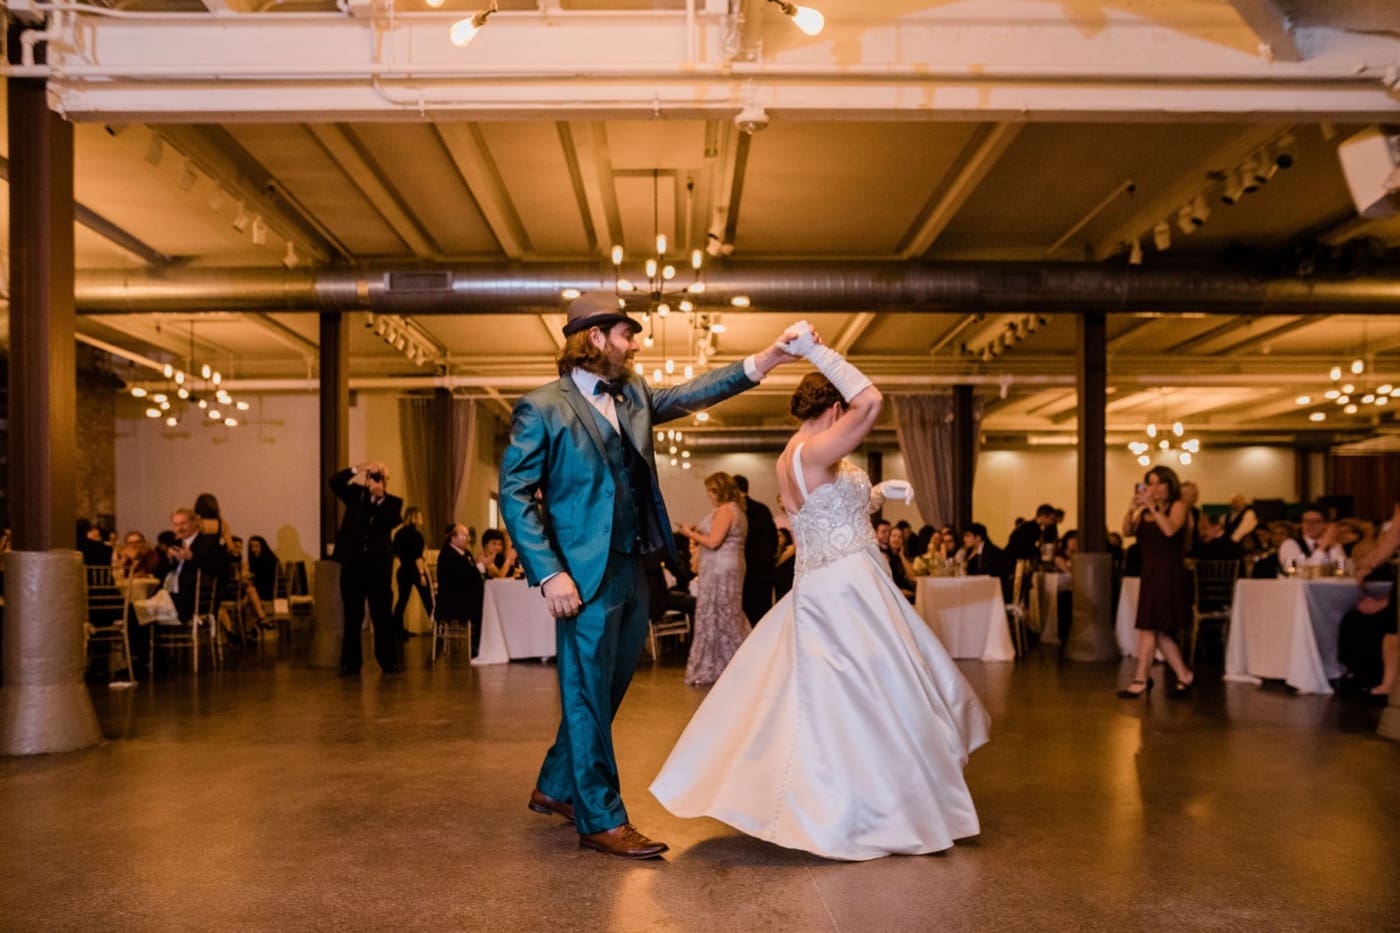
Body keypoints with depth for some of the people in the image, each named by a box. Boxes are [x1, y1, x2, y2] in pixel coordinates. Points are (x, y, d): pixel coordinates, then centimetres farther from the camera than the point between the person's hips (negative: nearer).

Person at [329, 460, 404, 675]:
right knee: (352, 614, 5)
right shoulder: (355, 494, 10)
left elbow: (395, 521, -11)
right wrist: (358, 468, -14)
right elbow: (335, 482, -4)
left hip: (379, 563, -1)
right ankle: (350, 663, 10)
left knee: (382, 613, 2)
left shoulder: (393, 502, 6)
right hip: (353, 562, 1)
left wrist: (381, 499, -17)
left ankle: (389, 661, 8)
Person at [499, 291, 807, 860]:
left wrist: (763, 361, -4)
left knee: (602, 690, 17)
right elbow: (516, 494, -10)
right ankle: (601, 821, 12)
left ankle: (555, 788, 35)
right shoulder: (542, 408, -7)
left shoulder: (632, 395, 13)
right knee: (588, 696, 2)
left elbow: (691, 395, 9)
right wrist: (549, 574, -18)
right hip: (586, 575, -8)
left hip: (632, 569, 8)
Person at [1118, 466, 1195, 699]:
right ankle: (1185, 676, 19)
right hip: (1150, 573, 7)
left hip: (1169, 574, -7)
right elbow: (1127, 531, -3)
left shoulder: (1177, 506, -3)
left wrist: (1152, 506, -23)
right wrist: (1132, 509, -18)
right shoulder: (1143, 512, 12)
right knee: (1158, 631, 9)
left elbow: (1170, 529, -21)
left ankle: (1141, 680, -7)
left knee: (1149, 628, -10)